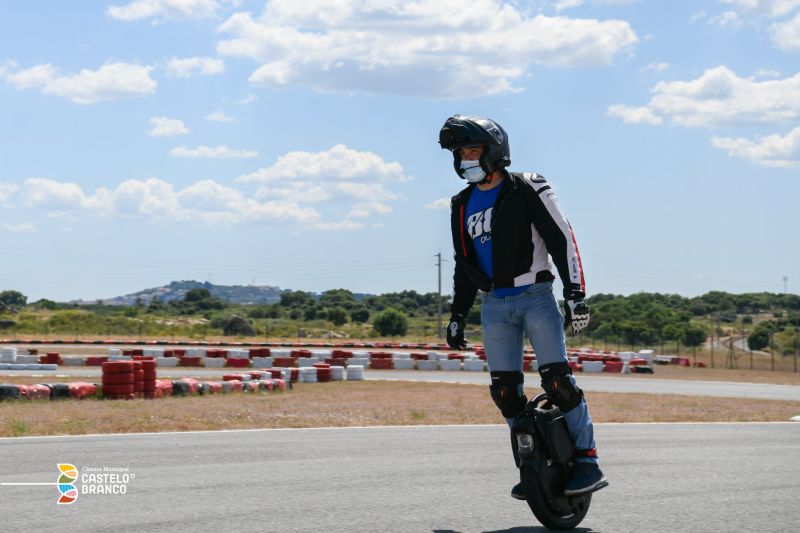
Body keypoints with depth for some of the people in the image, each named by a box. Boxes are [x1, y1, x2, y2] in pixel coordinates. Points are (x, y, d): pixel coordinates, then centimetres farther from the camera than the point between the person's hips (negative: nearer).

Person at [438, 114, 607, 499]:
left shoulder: (528, 190, -4)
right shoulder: (462, 206, 14)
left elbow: (563, 239, -7)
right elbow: (464, 265, 21)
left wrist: (575, 295, -13)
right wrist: (457, 316, 17)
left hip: (535, 297, -6)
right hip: (493, 306, 6)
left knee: (557, 379, -15)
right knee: (504, 390, 1)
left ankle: (587, 462, -10)